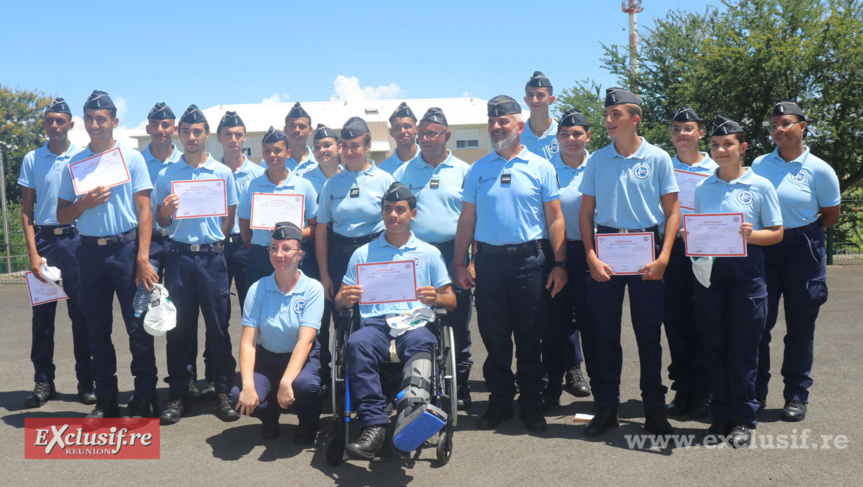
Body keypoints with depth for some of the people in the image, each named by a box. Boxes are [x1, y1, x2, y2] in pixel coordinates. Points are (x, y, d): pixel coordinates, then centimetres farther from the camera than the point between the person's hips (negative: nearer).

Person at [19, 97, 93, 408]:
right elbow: (27, 210, 6)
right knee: (42, 313, 4)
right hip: (44, 238, 1)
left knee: (81, 312, 3)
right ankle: (43, 380, 13)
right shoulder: (32, 160, 6)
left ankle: (85, 380, 11)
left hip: (76, 237, -1)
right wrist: (33, 254, -3)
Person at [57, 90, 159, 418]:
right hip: (90, 251, 4)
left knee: (138, 326, -1)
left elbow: (144, 209, -4)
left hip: (126, 247, -3)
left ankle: (144, 400, 8)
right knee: (97, 329, 9)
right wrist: (83, 203, -10)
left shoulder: (131, 158, 1)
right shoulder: (74, 163, 10)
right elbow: (61, 215, 12)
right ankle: (105, 400, 20)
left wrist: (143, 258, -12)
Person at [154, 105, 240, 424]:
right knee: (179, 327, 4)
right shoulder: (166, 175, 8)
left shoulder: (223, 173, 7)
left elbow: (230, 218, 10)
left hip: (213, 256, -1)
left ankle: (222, 392, 10)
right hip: (180, 255, 1)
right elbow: (161, 222, 10)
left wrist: (213, 242, -1)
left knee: (218, 325, 1)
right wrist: (165, 211, -11)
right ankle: (178, 395, 13)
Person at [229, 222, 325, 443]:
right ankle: (270, 417, 12)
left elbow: (305, 340, -20)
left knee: (304, 385, -35)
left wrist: (286, 381, -33)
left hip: (301, 358, -2)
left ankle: (308, 422, 3)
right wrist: (248, 385, -26)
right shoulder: (258, 289, -6)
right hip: (266, 358, 2)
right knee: (239, 397, -26)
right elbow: (248, 342, -12)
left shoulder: (312, 289, -10)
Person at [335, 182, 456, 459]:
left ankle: (412, 408, -64)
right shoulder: (363, 254, 23)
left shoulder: (429, 254, 22)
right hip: (375, 323, 1)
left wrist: (436, 298, -8)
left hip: (414, 323, 0)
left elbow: (451, 301, 17)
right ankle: (373, 426, -43)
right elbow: (339, 302, 18)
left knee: (420, 343, -38)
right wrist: (345, 299, -7)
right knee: (357, 344, -36)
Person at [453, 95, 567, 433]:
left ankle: (531, 404, 17)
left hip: (529, 260, -2)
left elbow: (555, 218, 3)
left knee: (530, 338, 4)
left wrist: (559, 264, -4)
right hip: (489, 261, 2)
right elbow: (466, 219, 11)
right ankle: (500, 401, 20)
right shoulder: (478, 170, 10)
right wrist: (459, 264, 4)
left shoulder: (540, 167, 4)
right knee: (494, 336, 7)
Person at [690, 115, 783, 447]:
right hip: (709, 270, 3)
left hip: (745, 272, -3)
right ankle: (720, 415, 16)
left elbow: (776, 233, 2)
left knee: (743, 348, 0)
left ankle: (743, 420, 10)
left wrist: (750, 234, -17)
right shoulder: (702, 188, 12)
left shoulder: (760, 186, 2)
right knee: (715, 347, 6)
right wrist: (689, 236, -5)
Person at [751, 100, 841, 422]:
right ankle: (756, 392, 12)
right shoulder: (759, 165, 5)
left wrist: (801, 234, 9)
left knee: (800, 326, 5)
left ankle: (796, 395, 18)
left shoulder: (819, 170, -2)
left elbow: (831, 216, 8)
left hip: (801, 249, -2)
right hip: (762, 249, 2)